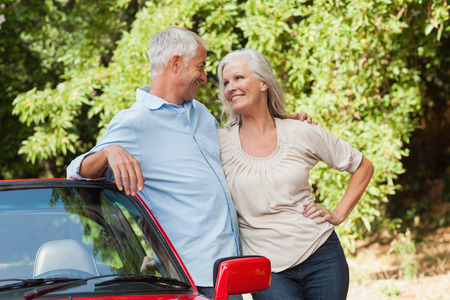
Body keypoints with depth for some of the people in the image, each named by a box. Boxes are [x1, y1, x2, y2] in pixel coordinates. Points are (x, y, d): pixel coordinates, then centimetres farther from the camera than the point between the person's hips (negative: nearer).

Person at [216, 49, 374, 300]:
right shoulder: (219, 143, 1)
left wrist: (339, 214, 5)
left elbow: (363, 167, 13)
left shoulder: (303, 134, 3)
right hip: (267, 268, -1)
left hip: (321, 256, 1)